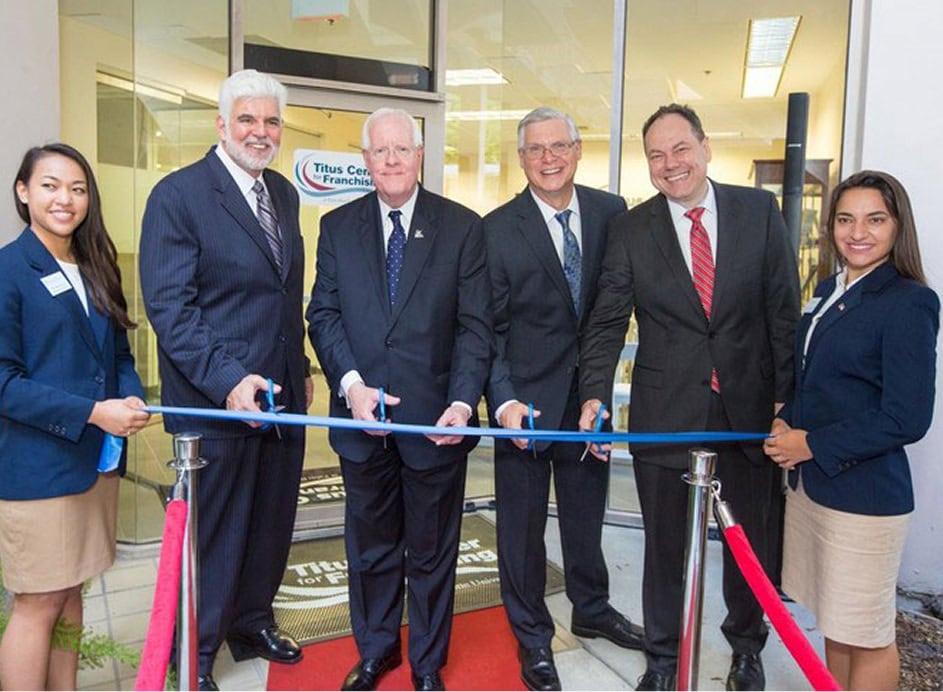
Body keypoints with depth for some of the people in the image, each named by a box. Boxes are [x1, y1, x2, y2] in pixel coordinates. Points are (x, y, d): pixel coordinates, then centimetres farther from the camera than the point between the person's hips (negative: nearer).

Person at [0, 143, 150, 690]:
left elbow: (119, 354, 14)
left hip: (97, 459, 6)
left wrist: (132, 398, -6)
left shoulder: (96, 269, 11)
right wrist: (92, 412, -20)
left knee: (70, 594, 16)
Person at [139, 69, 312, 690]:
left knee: (272, 522, 19)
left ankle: (252, 621, 42)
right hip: (216, 400, -6)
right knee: (213, 532, 8)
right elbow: (168, 306, -17)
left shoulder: (283, 193, 11)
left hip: (282, 392, 7)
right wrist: (228, 381, -24)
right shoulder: (178, 194, -11)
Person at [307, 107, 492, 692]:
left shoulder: (463, 227, -2)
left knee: (432, 551, 14)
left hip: (436, 419, -2)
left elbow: (475, 326, -6)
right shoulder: (337, 227, 6)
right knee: (370, 547, 18)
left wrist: (463, 401, -18)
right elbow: (324, 315, 2)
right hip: (363, 416, 2)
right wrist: (351, 384, -14)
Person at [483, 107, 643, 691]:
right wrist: (504, 400, -20)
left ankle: (592, 609, 45)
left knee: (587, 513, 21)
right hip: (527, 398, -3)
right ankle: (533, 637, 31)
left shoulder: (611, 212, 0)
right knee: (523, 524, 10)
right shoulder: (497, 229, -9)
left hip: (589, 394, 3)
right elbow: (489, 328, -9)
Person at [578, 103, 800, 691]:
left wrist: (787, 397, -3)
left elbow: (785, 310, 0)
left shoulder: (760, 211, -1)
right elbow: (608, 321, -3)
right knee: (664, 544, 13)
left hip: (749, 408, 1)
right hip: (665, 413, 0)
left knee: (749, 540, 18)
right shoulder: (631, 230, -2)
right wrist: (596, 393, -16)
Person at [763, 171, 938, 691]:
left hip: (864, 495, -7)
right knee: (833, 624, 20)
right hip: (809, 482, 7)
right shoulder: (828, 292, 9)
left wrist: (812, 445, -14)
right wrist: (786, 424, 0)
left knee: (867, 636, 9)